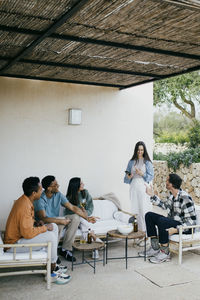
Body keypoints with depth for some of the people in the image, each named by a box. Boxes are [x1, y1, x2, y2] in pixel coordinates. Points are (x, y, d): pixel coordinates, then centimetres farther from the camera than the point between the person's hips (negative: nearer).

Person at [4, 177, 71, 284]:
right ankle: (52, 273, -7)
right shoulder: (24, 206, -29)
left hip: (19, 235, 10)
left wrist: (36, 223, 1)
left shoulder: (25, 200, 2)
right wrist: (45, 227, -18)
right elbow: (28, 233, -32)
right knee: (50, 236, -24)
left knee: (54, 227, 7)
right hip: (14, 244, -10)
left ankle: (53, 265, 11)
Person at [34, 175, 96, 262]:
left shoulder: (58, 195, -5)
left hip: (56, 220, 7)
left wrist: (87, 217, -8)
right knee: (55, 226, -38)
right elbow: (43, 218, -33)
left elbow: (72, 207, -2)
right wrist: (61, 221, -34)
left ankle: (65, 249, -7)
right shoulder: (40, 199, -24)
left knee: (76, 218, -12)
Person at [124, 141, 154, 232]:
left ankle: (145, 230, 0)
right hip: (134, 187, 3)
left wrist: (142, 174, -15)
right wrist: (129, 177, -8)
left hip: (143, 187, -3)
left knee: (144, 209, -7)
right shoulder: (131, 162, 10)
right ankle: (138, 229, 10)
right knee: (135, 208, 2)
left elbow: (151, 176, -1)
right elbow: (127, 176, 14)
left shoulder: (147, 162, 2)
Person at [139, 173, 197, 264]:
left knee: (161, 221, -34)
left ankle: (165, 253, -18)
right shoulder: (172, 195, 2)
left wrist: (176, 230, -34)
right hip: (173, 222, 9)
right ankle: (155, 248, 0)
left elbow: (191, 220, -25)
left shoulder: (185, 198, -25)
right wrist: (152, 195, 16)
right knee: (149, 215, 3)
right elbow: (165, 205, 22)